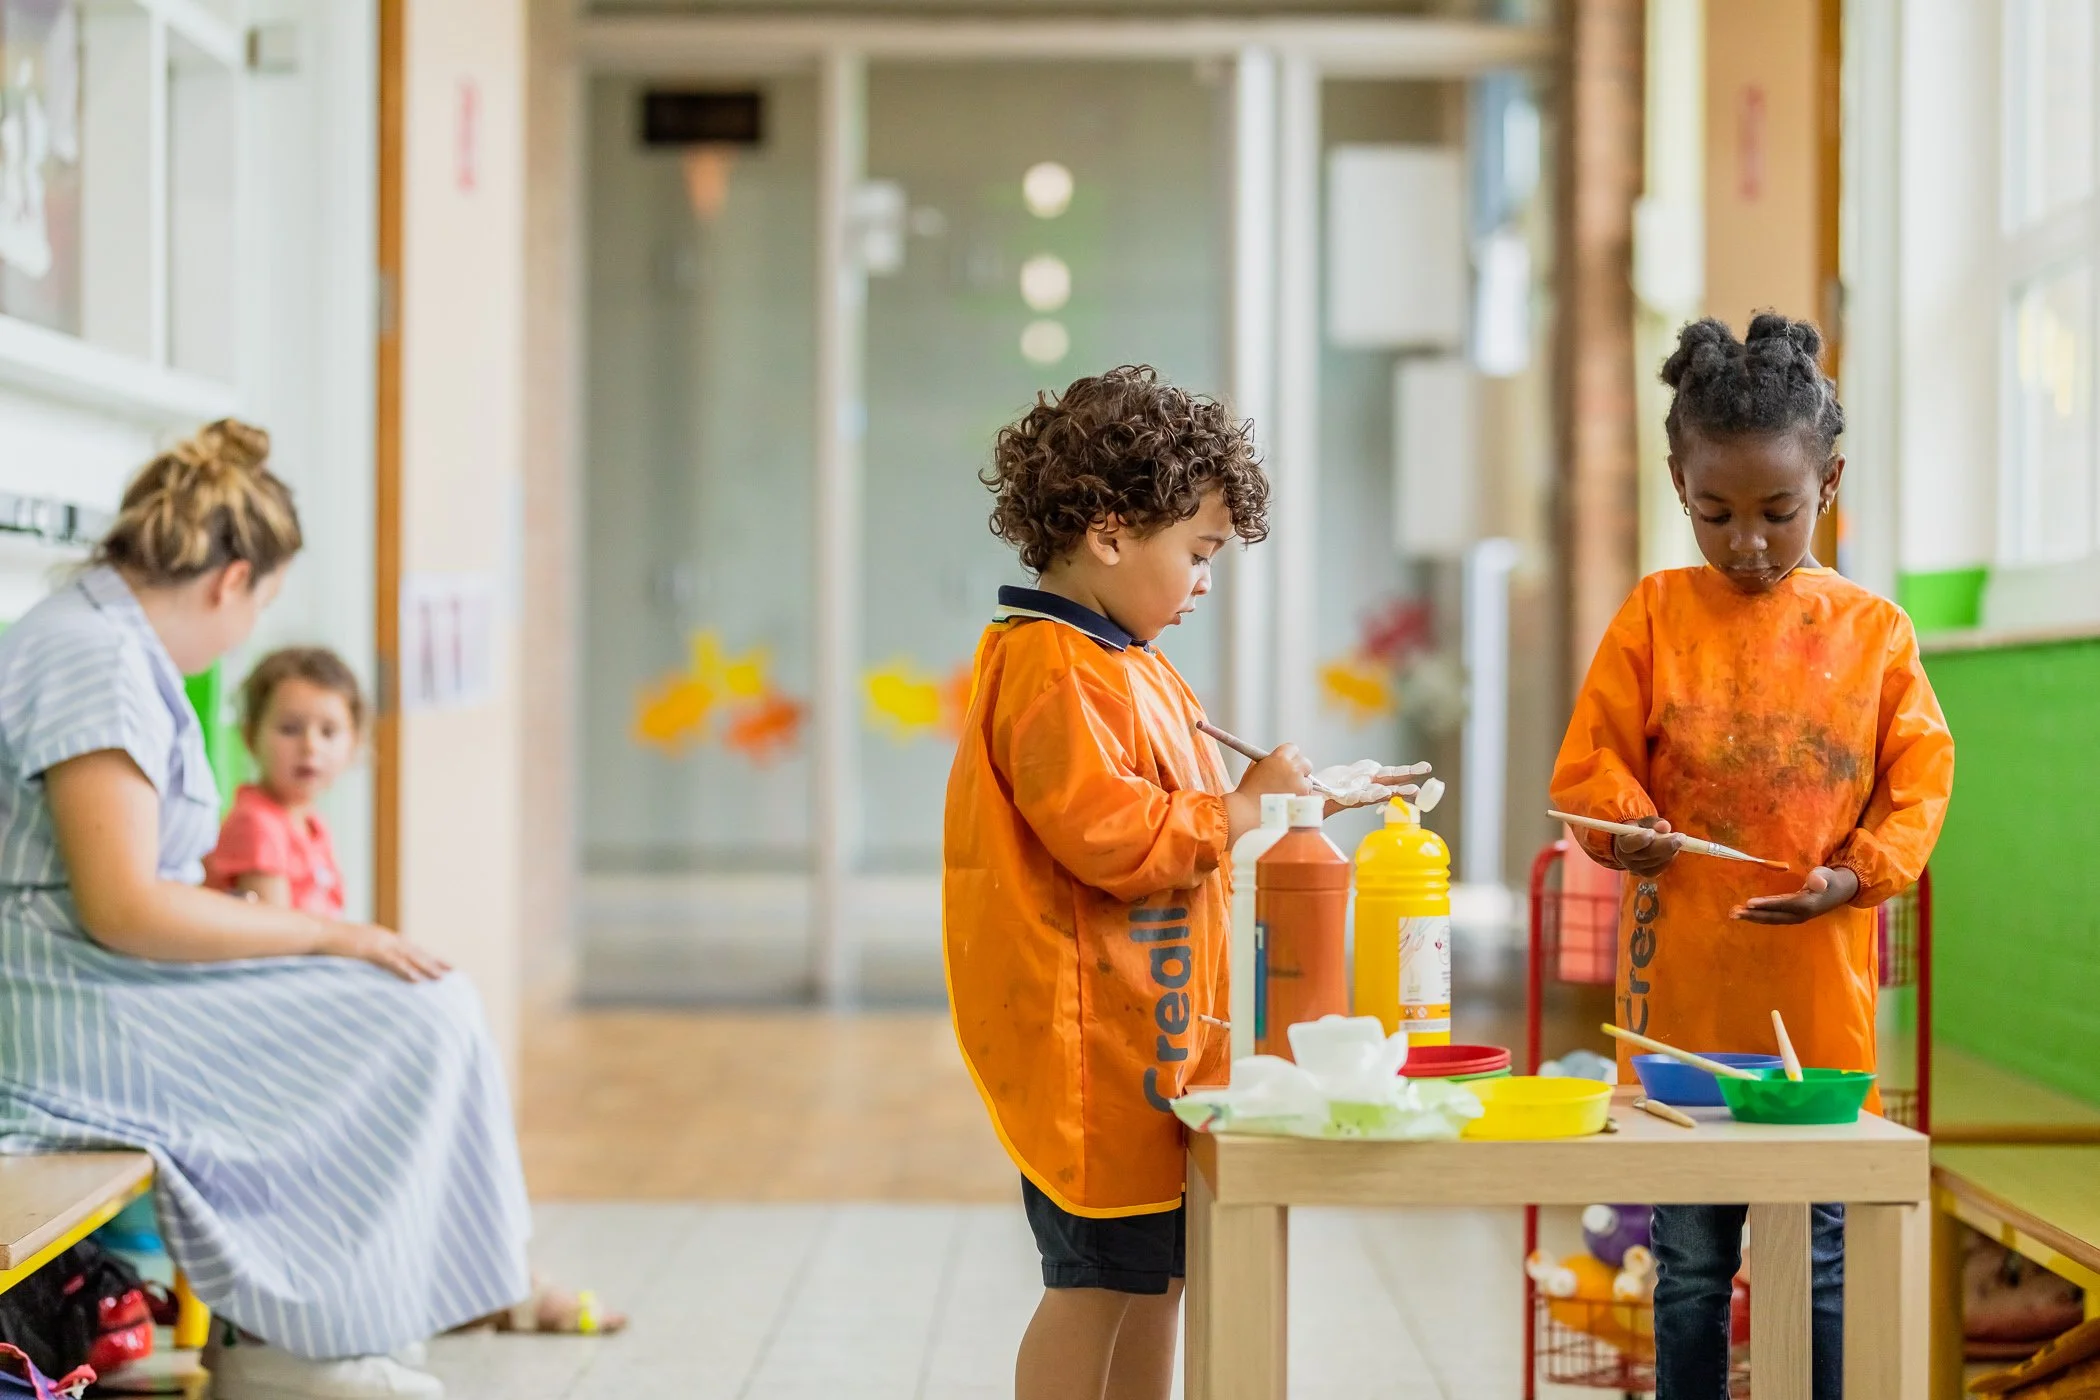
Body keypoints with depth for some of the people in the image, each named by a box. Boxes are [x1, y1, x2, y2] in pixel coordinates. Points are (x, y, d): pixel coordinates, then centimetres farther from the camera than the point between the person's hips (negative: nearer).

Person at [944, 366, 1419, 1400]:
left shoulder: (1126, 666, 19)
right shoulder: (1053, 673, -17)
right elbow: (1109, 836, -25)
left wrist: (1307, 799, 25)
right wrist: (1242, 806, -16)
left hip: (1149, 1033, 11)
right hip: (1088, 1041, -11)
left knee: (1156, 1274, 15)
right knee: (1096, 1283, -5)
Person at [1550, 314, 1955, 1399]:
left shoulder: (1871, 629, 2)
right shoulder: (1655, 615, 1)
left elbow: (1919, 780, 3)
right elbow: (1589, 762, 3)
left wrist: (1851, 876, -13)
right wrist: (1628, 826, -18)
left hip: (1818, 994, 0)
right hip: (1679, 993, 0)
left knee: (1819, 1260, 7)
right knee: (1689, 1267, 10)